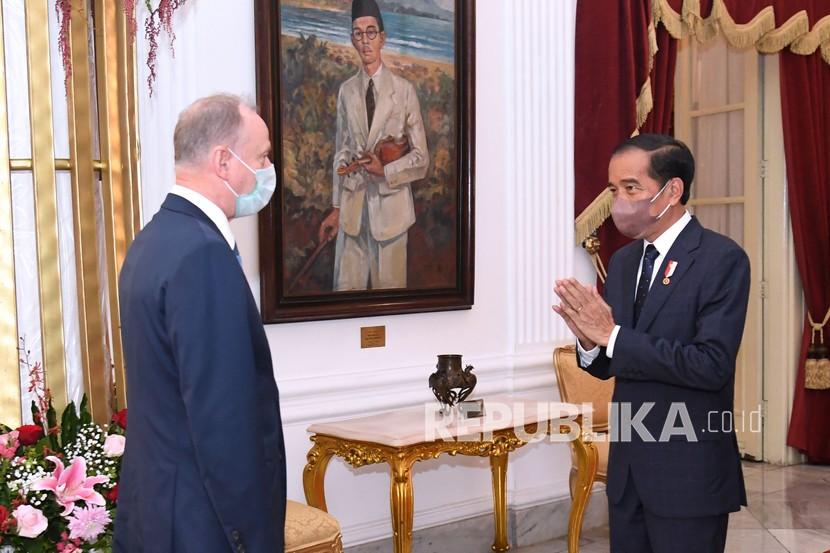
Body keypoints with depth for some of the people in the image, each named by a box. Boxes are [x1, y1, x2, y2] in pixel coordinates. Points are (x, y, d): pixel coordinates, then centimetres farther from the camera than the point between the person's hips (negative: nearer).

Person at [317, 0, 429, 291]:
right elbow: (342, 152, 11)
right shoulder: (346, 91, 8)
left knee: (389, 287, 4)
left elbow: (420, 157, -1)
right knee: (346, 288, 5)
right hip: (352, 203, 3)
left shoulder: (404, 90, -3)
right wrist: (335, 208, 9)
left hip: (390, 204, -3)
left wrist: (385, 171, -15)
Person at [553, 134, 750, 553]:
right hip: (627, 467, 7)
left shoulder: (722, 259, -13)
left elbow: (712, 365, -24)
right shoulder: (623, 260, 8)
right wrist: (590, 340, -13)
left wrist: (613, 335, -24)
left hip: (689, 473, -6)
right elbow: (608, 365, 10)